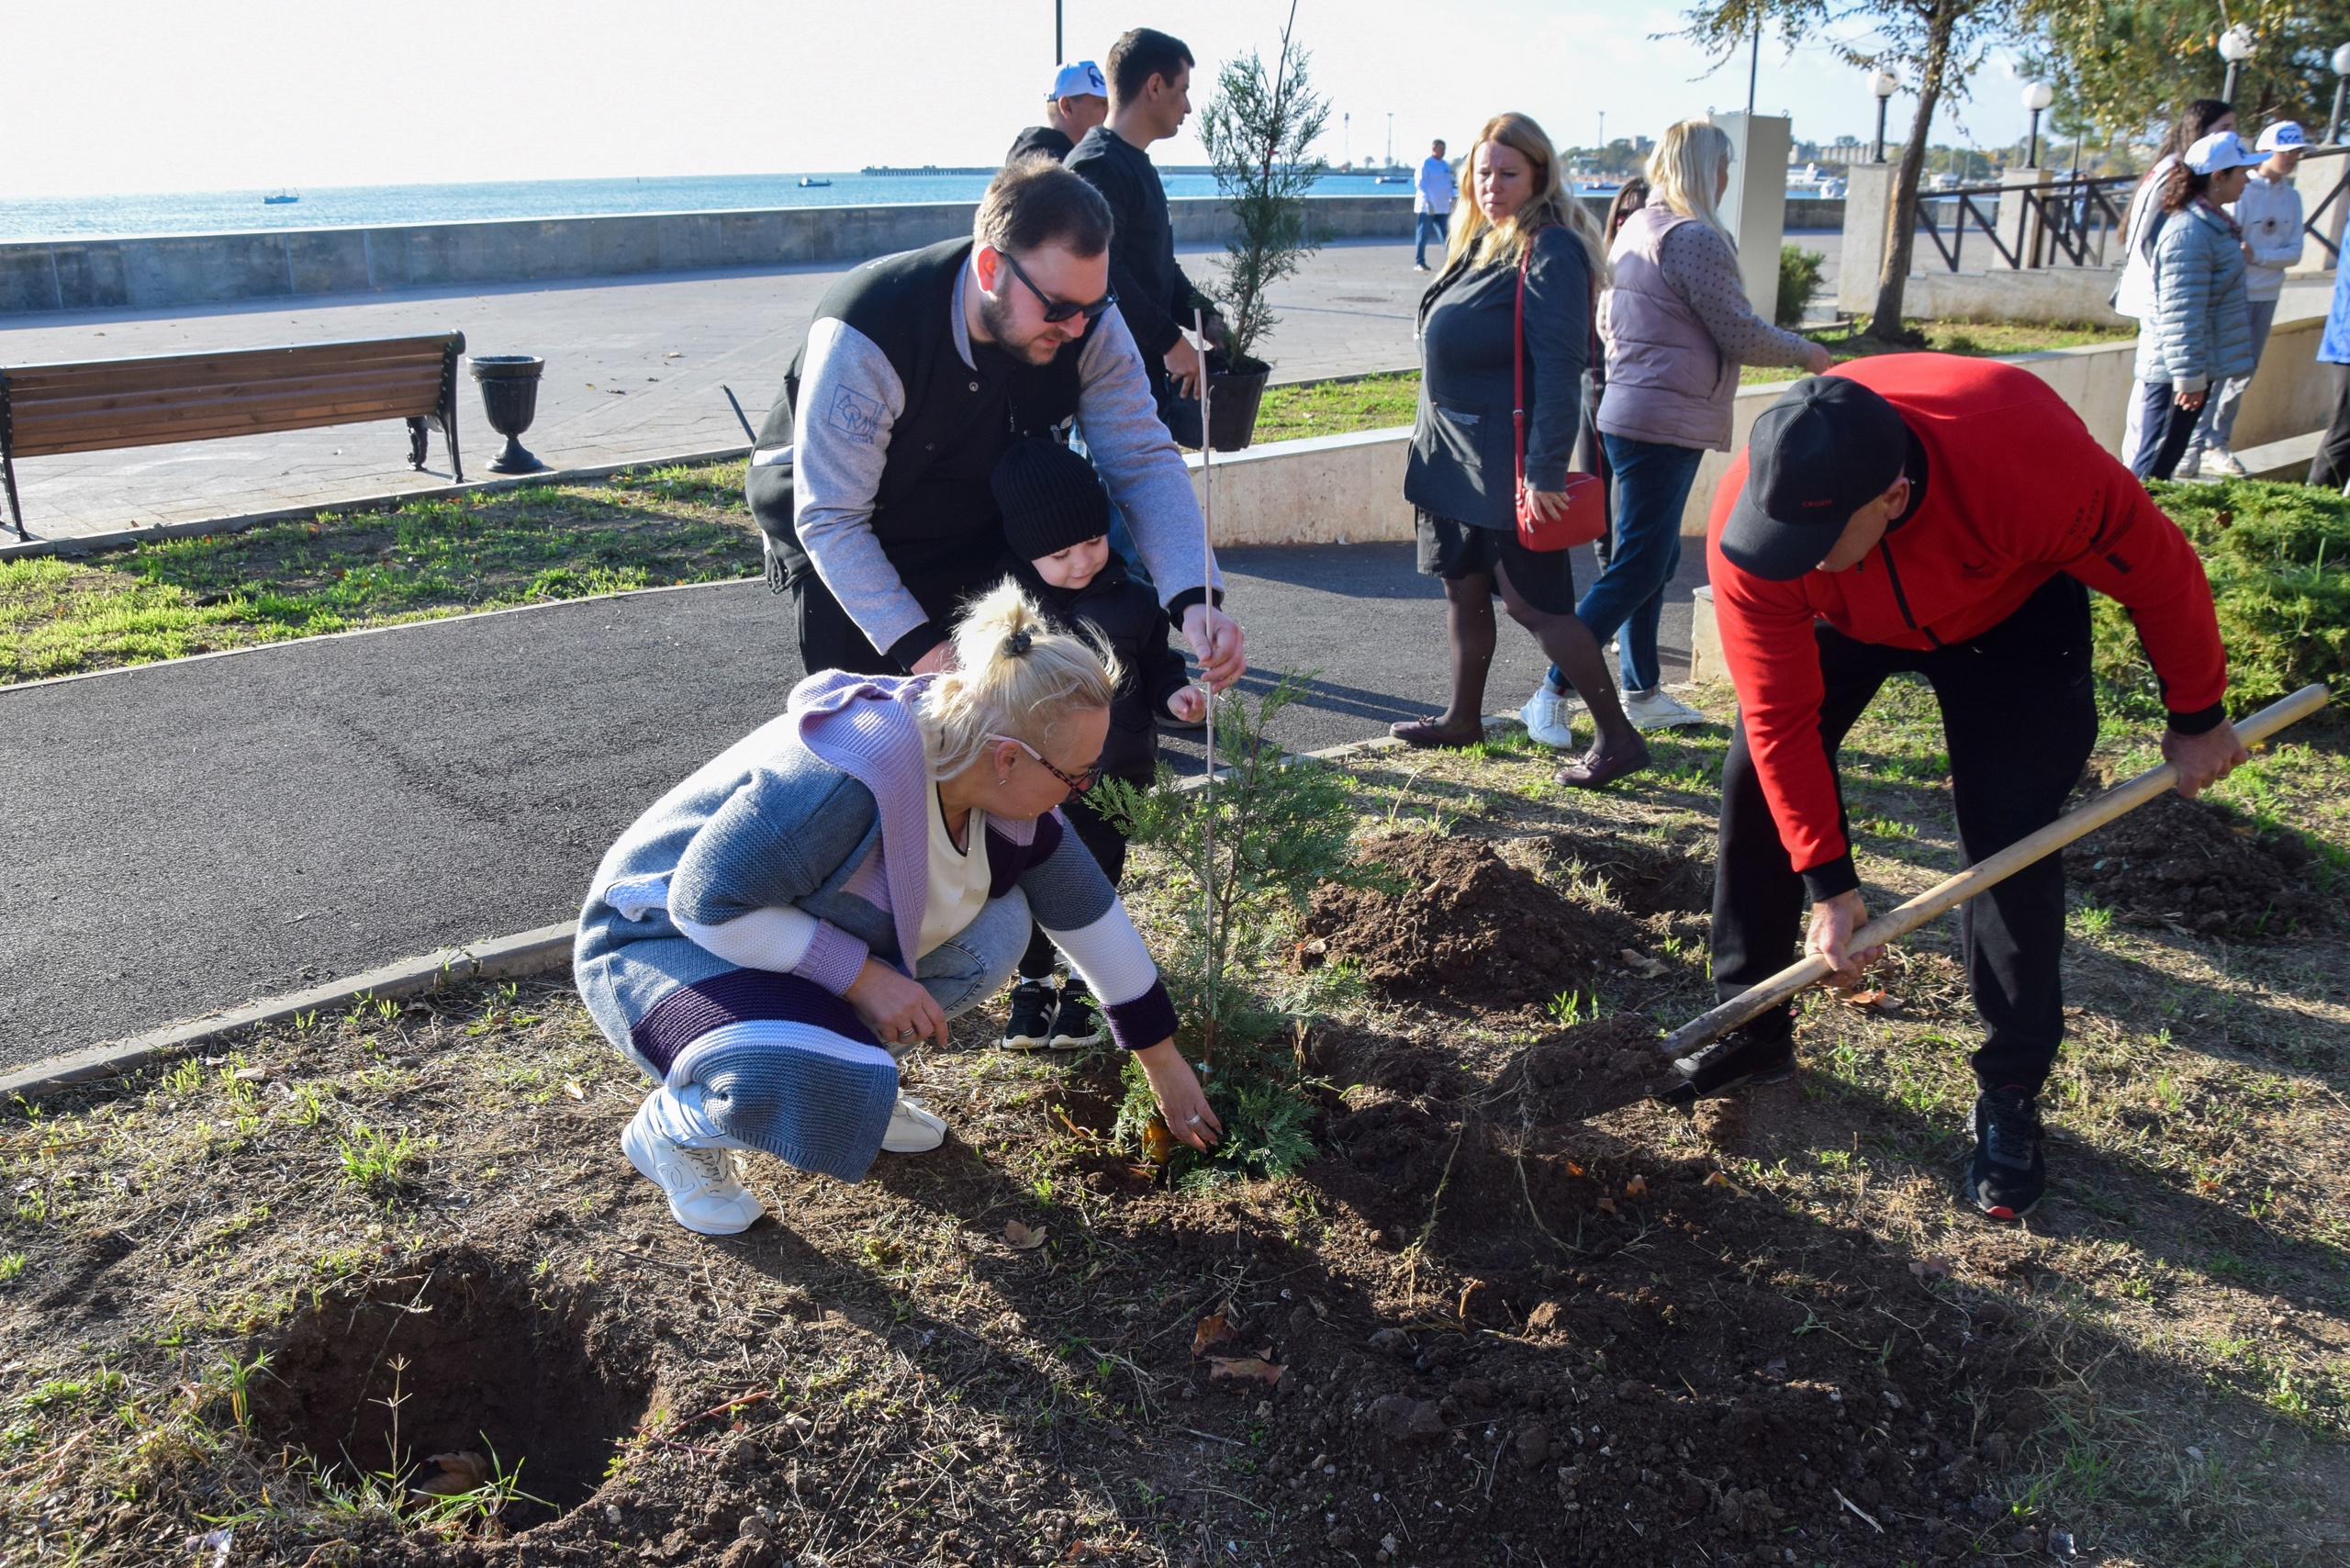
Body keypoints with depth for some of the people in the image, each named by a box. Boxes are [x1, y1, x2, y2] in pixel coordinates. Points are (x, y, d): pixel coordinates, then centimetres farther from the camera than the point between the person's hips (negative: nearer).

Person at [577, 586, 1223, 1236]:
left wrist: (1163, 1060, 9)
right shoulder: (850, 780, -37)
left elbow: (1086, 910, 2)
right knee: (836, 1093, -34)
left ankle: (848, 1062, 8)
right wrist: (859, 974, -29)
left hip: (808, 932, 8)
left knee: (995, 926, -7)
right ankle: (669, 1128, -3)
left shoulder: (999, 780, -10)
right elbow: (706, 900, -30)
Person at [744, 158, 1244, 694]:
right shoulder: (864, 333, -33)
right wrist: (919, 649, -37)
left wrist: (1195, 601, -34)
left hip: (981, 526, 4)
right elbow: (830, 520, -29)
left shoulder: (1088, 324, -21)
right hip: (835, 545, -3)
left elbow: (1144, 462, -18)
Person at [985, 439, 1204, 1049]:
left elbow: (1158, 666, 7)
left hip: (1110, 783, 1)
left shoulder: (1132, 602, -7)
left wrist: (1175, 695, -12)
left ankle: (1082, 989, 33)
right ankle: (1033, 984, 34)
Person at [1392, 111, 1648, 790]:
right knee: (1463, 588, 16)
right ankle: (1463, 718, 30)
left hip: (1510, 465, -9)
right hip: (1455, 454, 9)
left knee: (1535, 604, -6)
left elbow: (1560, 369, -22)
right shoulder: (1480, 240, 12)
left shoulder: (1550, 252, -16)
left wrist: (1547, 471, -27)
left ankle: (1618, 737, 4)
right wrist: (1432, 432, 19)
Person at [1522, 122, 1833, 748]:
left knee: (1652, 560, 16)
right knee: (1637, 568, -7)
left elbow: (1606, 321, 23)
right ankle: (1555, 691, -6)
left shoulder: (1634, 230, 13)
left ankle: (1643, 693, 23)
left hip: (1627, 411, 10)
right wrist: (1806, 352, 4)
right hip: (1667, 422, -10)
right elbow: (1741, 335, -12)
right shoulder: (1695, 238, -15)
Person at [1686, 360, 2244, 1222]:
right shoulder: (1746, 532, -35)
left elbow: (2159, 573, -23)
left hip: (2009, 615, -2)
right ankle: (1751, 1031, 10)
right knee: (1756, 776, -7)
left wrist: (2197, 716, -9)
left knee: (2009, 835, -12)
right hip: (1841, 620, 2)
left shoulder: (2030, 460, -43)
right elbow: (1780, 718, -26)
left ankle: (2010, 1096, 3)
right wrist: (1828, 883, -23)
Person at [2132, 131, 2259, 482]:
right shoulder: (2189, 231, -19)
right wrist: (2189, 374, -22)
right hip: (2173, 372, -10)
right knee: (2154, 465, -7)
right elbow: (2181, 312, -23)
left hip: (2196, 366, 10)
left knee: (2165, 457, 14)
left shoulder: (2214, 224, 14)